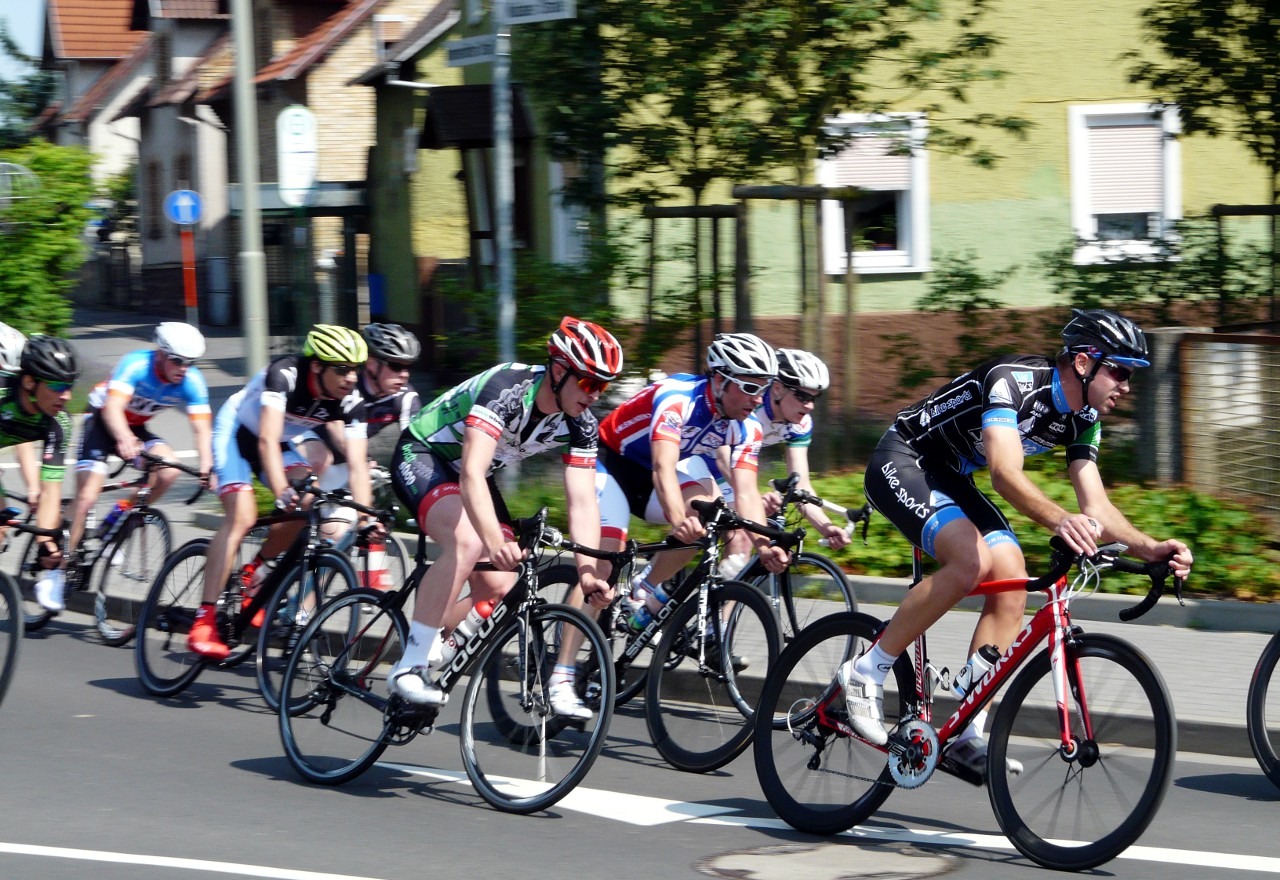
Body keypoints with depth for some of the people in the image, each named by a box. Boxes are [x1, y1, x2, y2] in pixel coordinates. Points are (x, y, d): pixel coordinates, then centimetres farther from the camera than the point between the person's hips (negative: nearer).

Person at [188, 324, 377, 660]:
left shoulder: (351, 402, -20)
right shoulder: (284, 374, -35)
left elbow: (357, 464, -24)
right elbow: (267, 441, -44)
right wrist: (281, 492, -58)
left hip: (281, 443, 6)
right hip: (235, 432, -6)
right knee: (242, 516, -24)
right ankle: (204, 621, -27)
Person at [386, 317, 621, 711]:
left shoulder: (580, 425, -13)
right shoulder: (507, 388, -33)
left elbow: (583, 503, -17)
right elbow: (471, 474, -43)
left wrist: (588, 572, -33)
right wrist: (496, 542, -57)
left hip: (472, 472, 7)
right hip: (421, 456, -7)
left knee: (498, 588, -6)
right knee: (468, 542, -33)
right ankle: (410, 667, -27)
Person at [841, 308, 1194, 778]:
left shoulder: (1083, 420, -1)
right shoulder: (1013, 381, -28)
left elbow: (1095, 504, -5)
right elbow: (1005, 473, -42)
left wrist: (1151, 548, -21)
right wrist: (1060, 520, -58)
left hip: (949, 477, 9)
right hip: (901, 462, -9)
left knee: (1011, 581, -10)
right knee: (972, 559, -30)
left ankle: (965, 736, -6)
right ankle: (866, 672, -18)